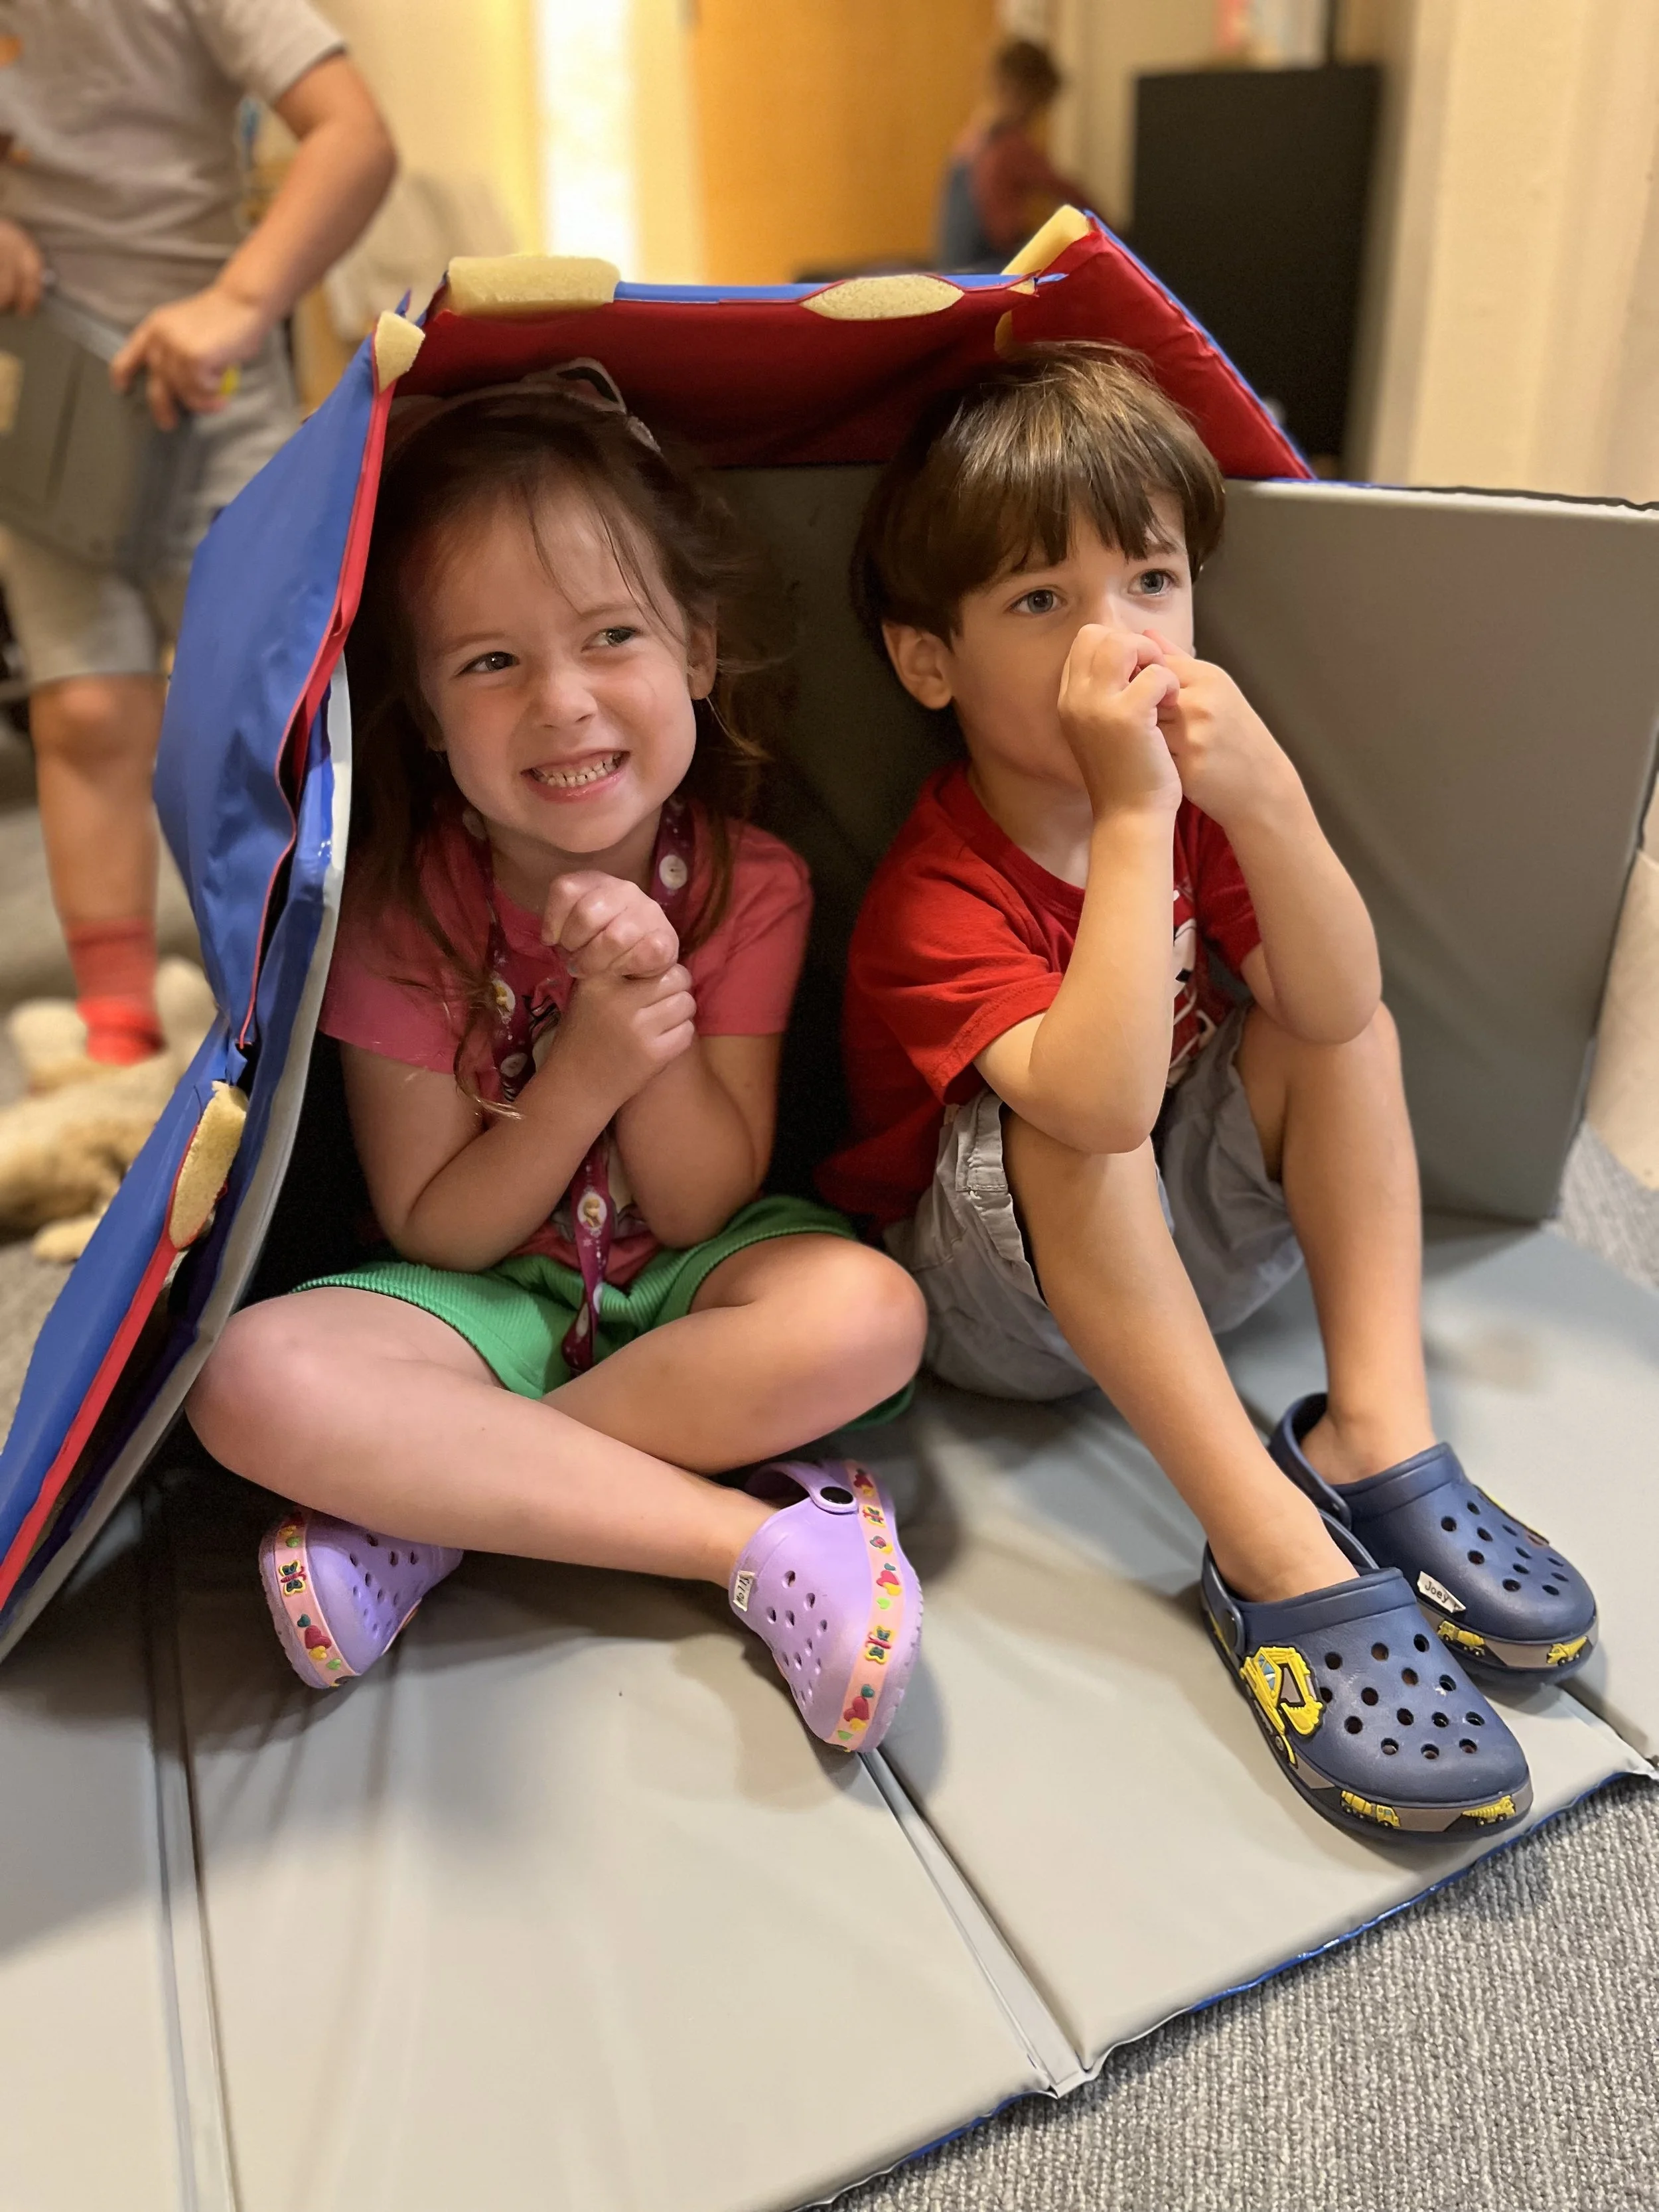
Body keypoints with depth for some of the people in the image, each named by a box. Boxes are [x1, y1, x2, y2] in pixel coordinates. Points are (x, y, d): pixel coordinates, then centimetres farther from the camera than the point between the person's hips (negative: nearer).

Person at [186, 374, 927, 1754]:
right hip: (487, 1294, 0)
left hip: (689, 1280, 1)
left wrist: (661, 1009, -29)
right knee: (257, 1380, -30)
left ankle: (434, 1500, -20)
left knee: (869, 1309, -32)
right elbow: (431, 1235, -11)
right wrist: (585, 1073, -27)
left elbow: (699, 1208, -11)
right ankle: (757, 1533, -26)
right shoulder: (401, 902, -12)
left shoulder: (751, 886, -11)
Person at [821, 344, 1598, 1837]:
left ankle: (1374, 1435, -17)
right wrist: (1134, 814, -41)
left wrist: (1263, 795, -32)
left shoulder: (1195, 799, -5)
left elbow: (1336, 1016, -18)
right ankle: (1275, 1553, -32)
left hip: (1178, 1256, 6)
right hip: (996, 1303, -6)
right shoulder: (936, 899, -25)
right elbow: (1098, 1103, -43)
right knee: (1071, 1130, -35)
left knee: (1354, 1032, -9)